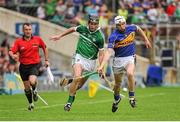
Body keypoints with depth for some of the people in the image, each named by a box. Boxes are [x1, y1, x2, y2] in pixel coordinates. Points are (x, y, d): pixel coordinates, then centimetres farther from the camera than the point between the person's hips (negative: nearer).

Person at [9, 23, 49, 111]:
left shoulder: (38, 39, -2)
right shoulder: (18, 41, -4)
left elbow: (44, 48, 14)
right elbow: (11, 51, -12)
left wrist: (46, 60, 13)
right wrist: (13, 56, -35)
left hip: (34, 65, -2)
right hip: (23, 66, 2)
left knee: (32, 82, -28)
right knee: (27, 87, 7)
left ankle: (34, 90, 9)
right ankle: (30, 103, 31)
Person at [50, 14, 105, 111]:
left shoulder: (100, 37, -9)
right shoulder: (83, 29, -2)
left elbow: (101, 54, -4)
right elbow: (72, 29, 19)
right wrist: (60, 36, 21)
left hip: (90, 61, 0)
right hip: (79, 57, 0)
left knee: (81, 84, 6)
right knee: (77, 78, -23)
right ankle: (69, 101, -16)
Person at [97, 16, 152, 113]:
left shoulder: (131, 28, -8)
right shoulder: (113, 36, -20)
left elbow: (138, 29, 19)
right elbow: (109, 51, -29)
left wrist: (146, 40, 24)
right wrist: (101, 66, -41)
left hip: (130, 58, 1)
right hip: (118, 60, -1)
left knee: (130, 73, -30)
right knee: (117, 83, 12)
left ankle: (131, 97, -14)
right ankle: (116, 98, 44)